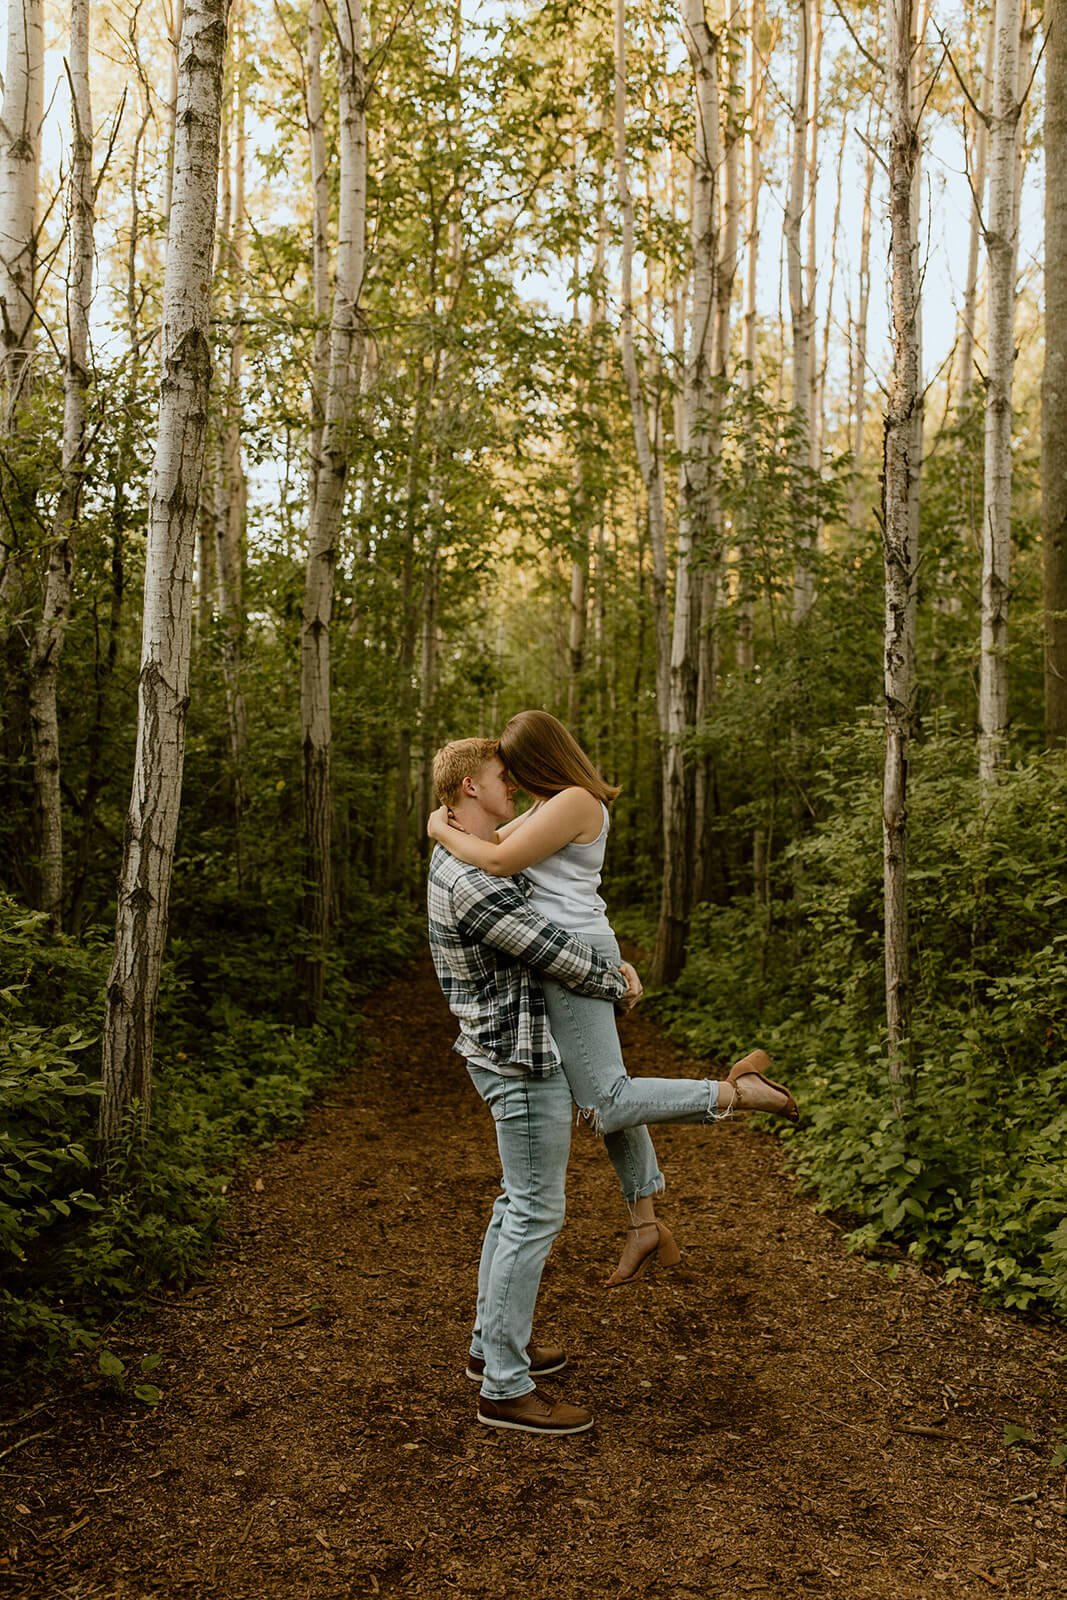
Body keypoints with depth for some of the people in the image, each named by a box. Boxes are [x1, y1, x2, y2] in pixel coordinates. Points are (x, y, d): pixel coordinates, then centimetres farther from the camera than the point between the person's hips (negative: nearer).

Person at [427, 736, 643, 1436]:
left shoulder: (473, 862, 13)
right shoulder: (469, 880, -22)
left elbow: (561, 919, 18)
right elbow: (552, 952, -20)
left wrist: (612, 961, 3)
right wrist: (615, 984, -2)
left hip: (513, 1054, 11)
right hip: (523, 1062, -11)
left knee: (520, 1203, 20)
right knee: (536, 1215, -3)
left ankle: (493, 1342, 33)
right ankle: (506, 1387, 7)